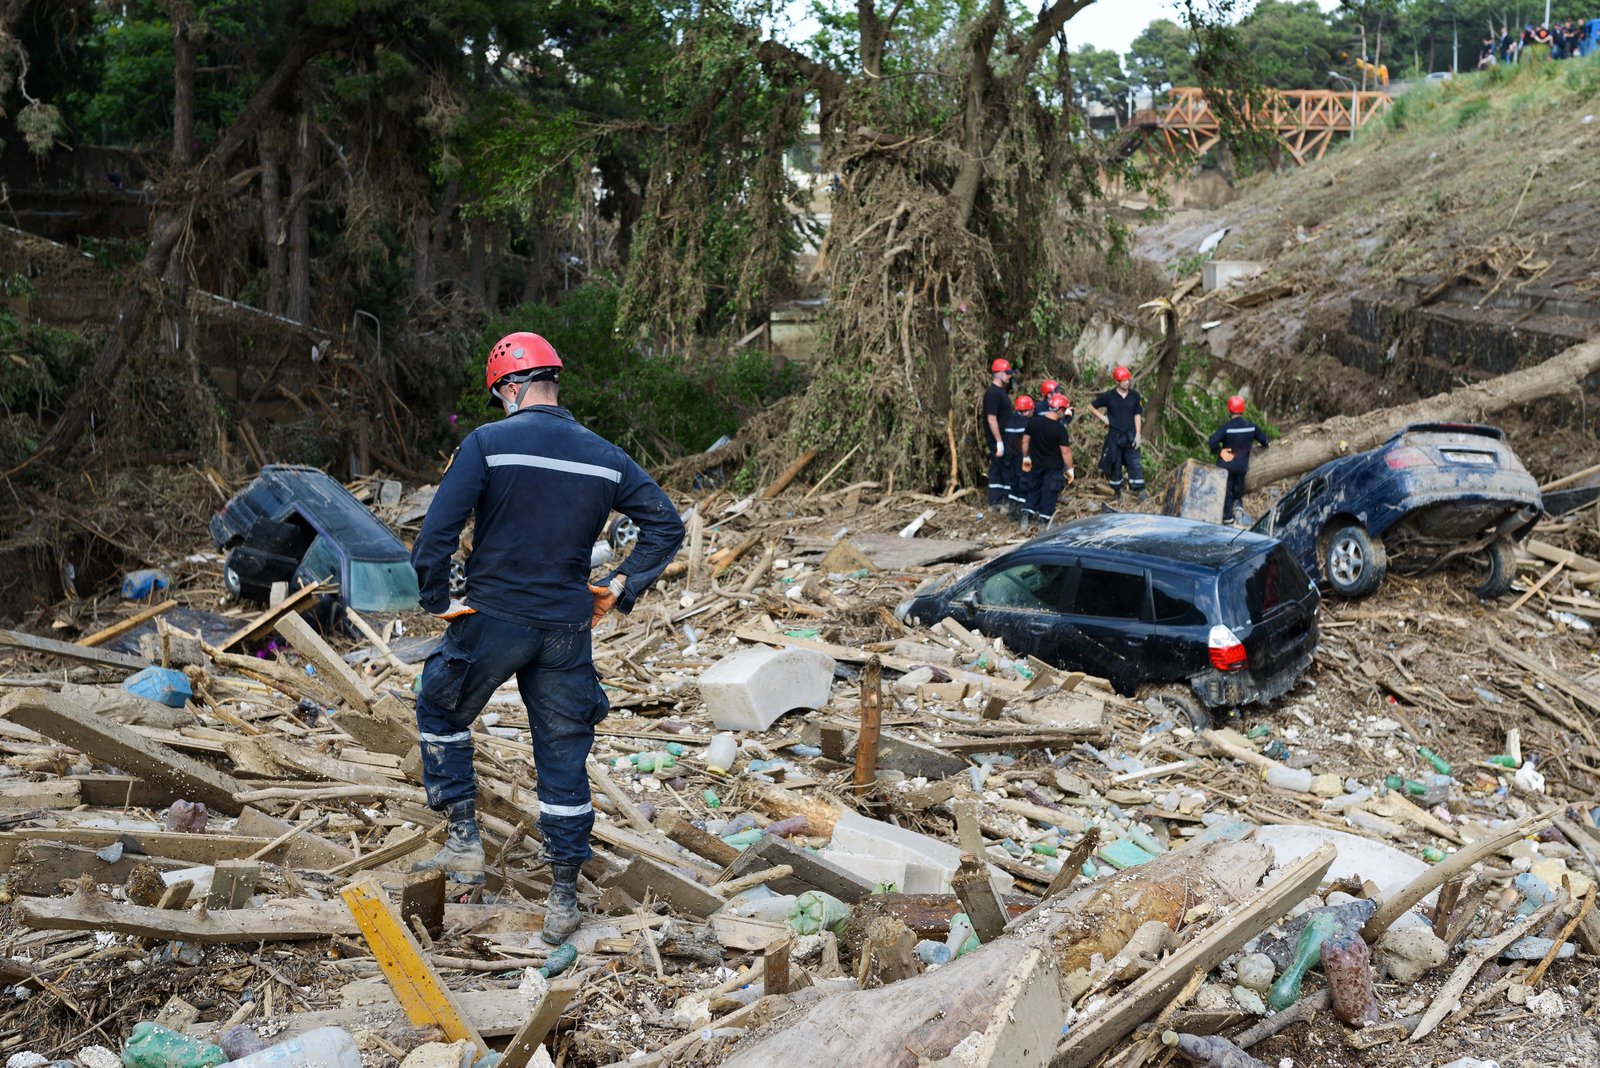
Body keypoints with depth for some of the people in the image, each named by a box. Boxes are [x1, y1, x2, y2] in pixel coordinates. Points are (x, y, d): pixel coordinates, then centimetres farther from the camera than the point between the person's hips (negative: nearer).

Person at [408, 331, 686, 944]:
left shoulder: (488, 443, -9)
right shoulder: (604, 456, 4)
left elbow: (436, 532, -16)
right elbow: (666, 524, 6)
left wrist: (437, 600, -2)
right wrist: (619, 588, 8)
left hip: (492, 619, -3)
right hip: (567, 630, 3)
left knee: (440, 714, 24)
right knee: (564, 757, 11)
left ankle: (465, 842, 20)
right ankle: (563, 901, 16)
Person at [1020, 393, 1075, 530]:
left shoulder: (1033, 422, -7)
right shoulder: (1060, 429, -20)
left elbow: (1025, 440, 2)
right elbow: (1065, 451, -17)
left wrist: (1026, 457, 15)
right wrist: (1070, 469, -8)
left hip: (1036, 464, 4)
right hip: (1054, 467, -4)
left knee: (1034, 489, 18)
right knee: (1049, 493, 6)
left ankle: (1026, 517, 14)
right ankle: (1045, 521, 10)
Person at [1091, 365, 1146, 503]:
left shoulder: (1135, 396, 1)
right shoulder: (1108, 396, -5)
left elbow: (1138, 415, 4)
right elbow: (1091, 407, 6)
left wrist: (1138, 434, -3)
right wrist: (1103, 418, -3)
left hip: (1130, 435, 1)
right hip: (1114, 436, -1)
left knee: (1135, 463, -4)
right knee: (1115, 464, 7)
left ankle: (1140, 491, -2)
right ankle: (1118, 493, 20)